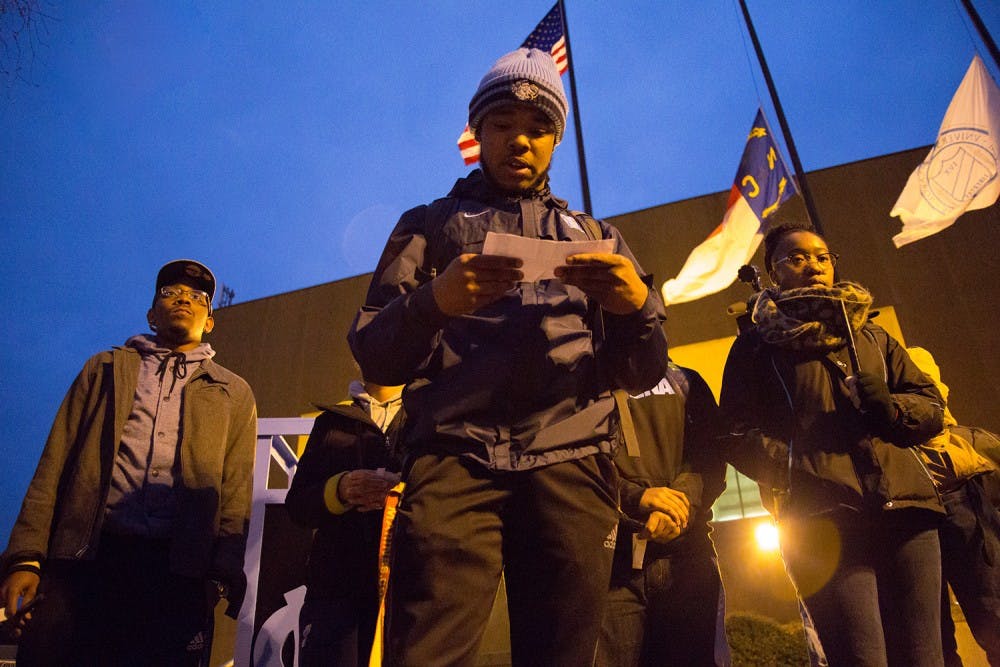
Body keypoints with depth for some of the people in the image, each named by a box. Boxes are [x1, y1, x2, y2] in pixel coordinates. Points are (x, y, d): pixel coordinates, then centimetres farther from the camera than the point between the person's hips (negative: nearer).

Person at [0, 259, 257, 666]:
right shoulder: (106, 369, 17)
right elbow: (55, 464, 9)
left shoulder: (234, 394, 15)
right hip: (85, 556, 1)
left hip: (178, 570, 0)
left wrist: (224, 575, -5)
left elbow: (236, 493, 7)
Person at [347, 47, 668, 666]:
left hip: (573, 461, 2)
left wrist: (638, 305, -6)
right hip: (454, 457, -1)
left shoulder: (596, 237, 24)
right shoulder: (429, 225, 20)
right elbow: (373, 354, 9)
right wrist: (432, 301, -12)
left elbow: (642, 373, 16)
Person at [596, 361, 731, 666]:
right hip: (612, 553, -2)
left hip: (685, 548, 2)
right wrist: (636, 497, -16)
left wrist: (682, 500, -12)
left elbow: (710, 453, 8)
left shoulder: (684, 381, 23)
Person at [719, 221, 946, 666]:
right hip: (825, 519, -4)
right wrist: (795, 471, -15)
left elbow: (931, 405, 19)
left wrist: (891, 408, -3)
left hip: (904, 505, 4)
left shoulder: (873, 337, 26)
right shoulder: (756, 345, 12)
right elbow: (739, 434, 2)